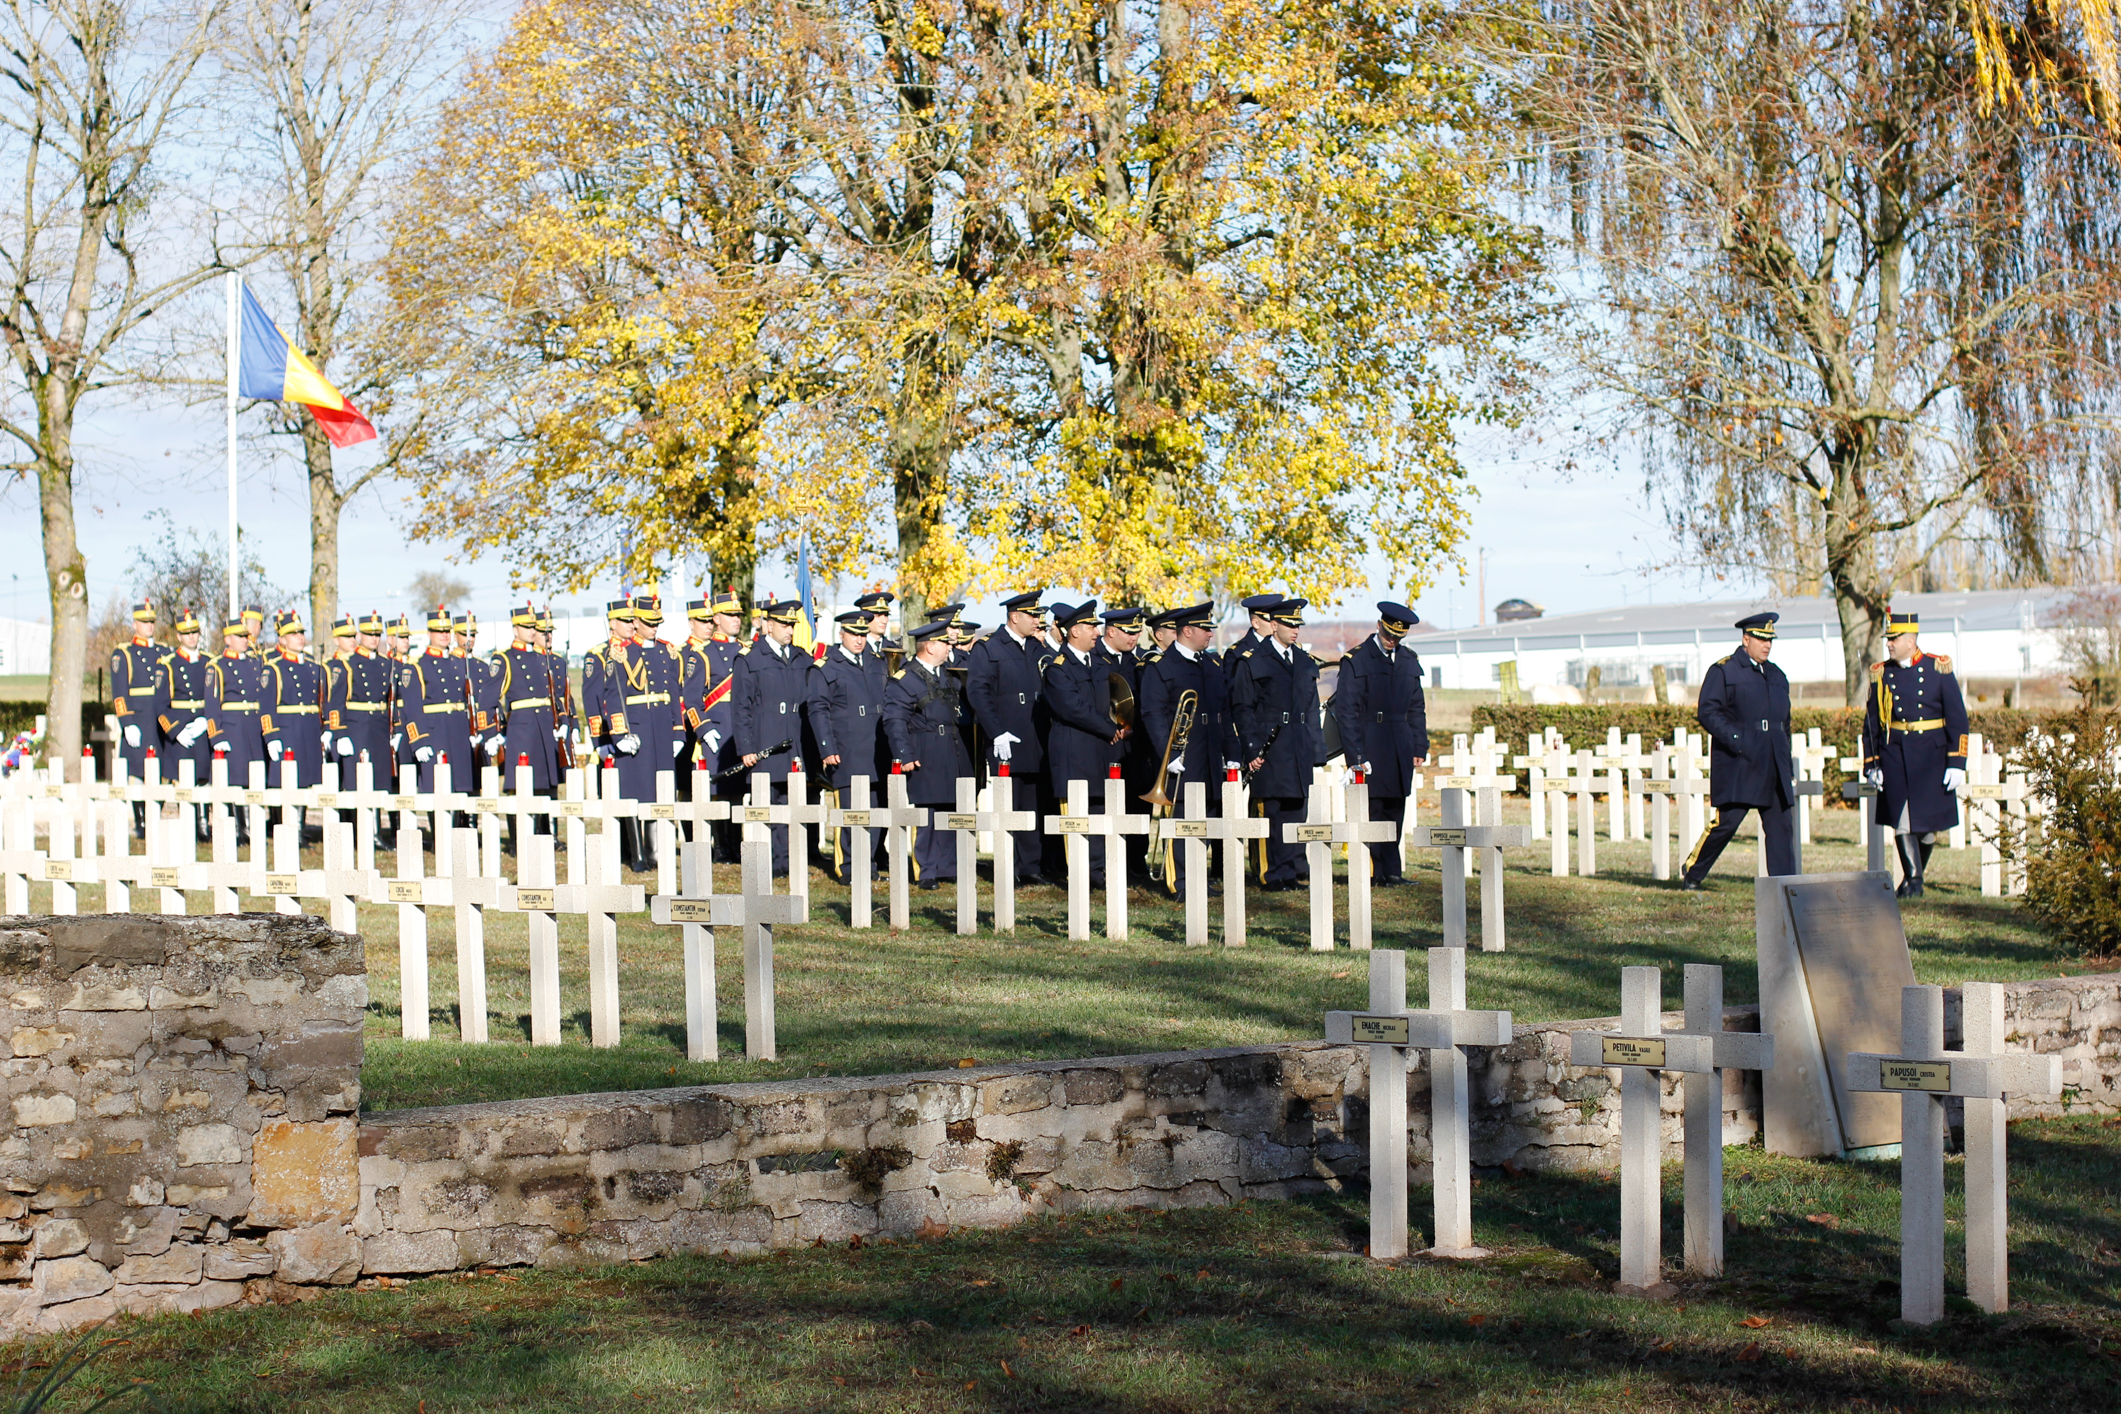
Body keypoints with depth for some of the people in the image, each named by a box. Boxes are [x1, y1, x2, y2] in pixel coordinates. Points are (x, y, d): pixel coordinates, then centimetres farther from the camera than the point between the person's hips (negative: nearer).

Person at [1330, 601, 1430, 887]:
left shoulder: (1409, 661, 12)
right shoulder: (1355, 660, -4)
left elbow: (1416, 709, 17)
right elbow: (1346, 711, -7)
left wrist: (1420, 747, 8)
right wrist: (1355, 755, -12)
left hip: (1400, 752, 5)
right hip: (1370, 750, -5)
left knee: (1395, 811, 7)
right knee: (1371, 811, -5)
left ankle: (1391, 872, 12)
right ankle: (1373, 874, -2)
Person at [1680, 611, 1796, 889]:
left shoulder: (1777, 676, 20)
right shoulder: (1723, 671, 0)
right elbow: (1708, 713, -9)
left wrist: (1788, 768, 20)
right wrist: (1737, 740, -20)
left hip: (1773, 766, 6)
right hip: (1737, 766, -6)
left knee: (1781, 824, 1)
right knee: (1726, 821, -8)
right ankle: (1691, 874, 9)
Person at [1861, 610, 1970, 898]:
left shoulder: (1940, 668, -3)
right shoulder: (1881, 674, 4)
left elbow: (1957, 719, -3)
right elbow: (1871, 722, 8)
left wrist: (1957, 764, -8)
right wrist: (1871, 765, 3)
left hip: (1932, 759, -1)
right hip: (1895, 758, 1)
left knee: (1929, 823, 3)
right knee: (1901, 822, -3)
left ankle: (1919, 868, 27)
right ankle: (1912, 881, 8)